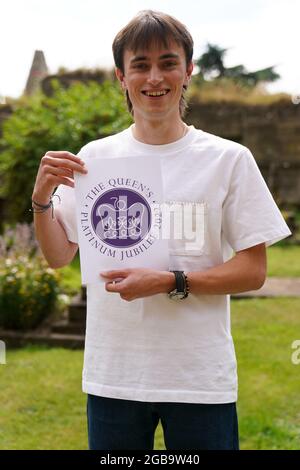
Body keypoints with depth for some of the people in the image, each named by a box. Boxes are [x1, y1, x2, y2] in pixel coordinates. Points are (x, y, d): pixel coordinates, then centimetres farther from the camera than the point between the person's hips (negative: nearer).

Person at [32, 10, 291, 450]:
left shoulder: (229, 159, -2)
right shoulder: (94, 157, 5)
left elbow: (252, 270, -3)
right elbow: (58, 256, 9)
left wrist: (169, 282, -16)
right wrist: (42, 197, -8)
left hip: (201, 379, -1)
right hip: (111, 375, 2)